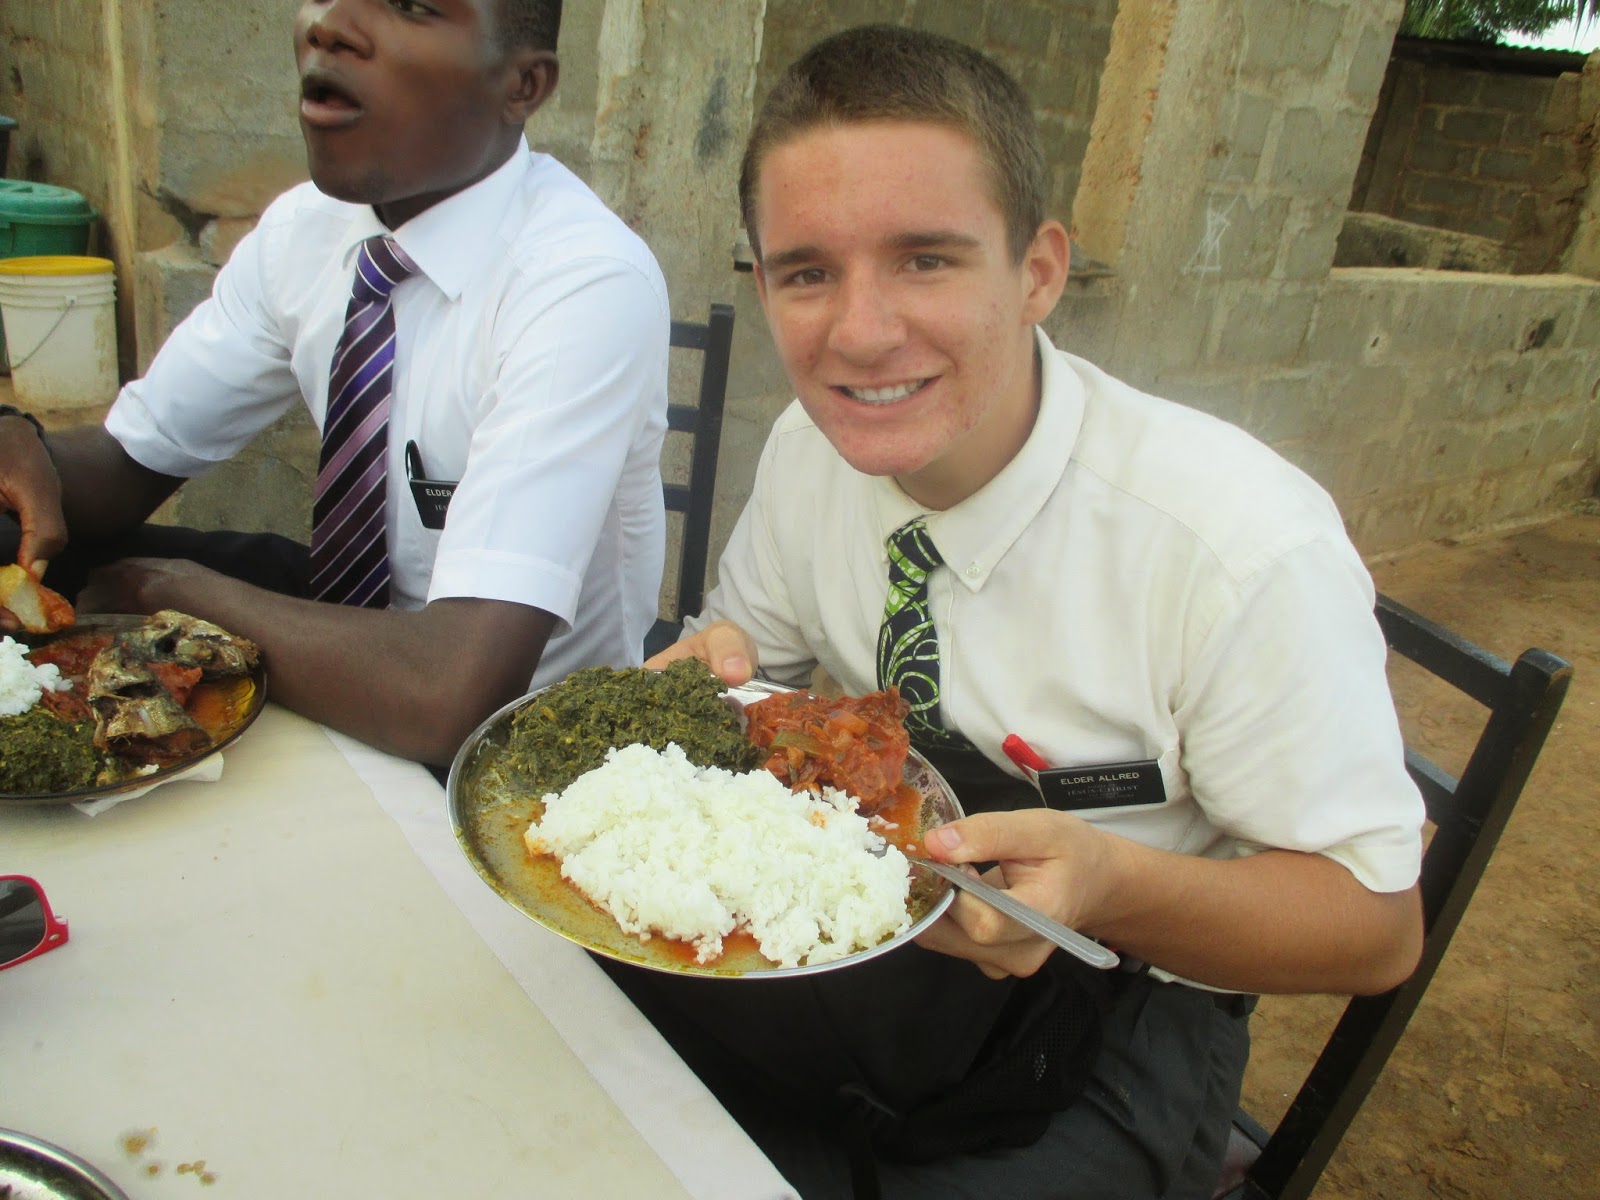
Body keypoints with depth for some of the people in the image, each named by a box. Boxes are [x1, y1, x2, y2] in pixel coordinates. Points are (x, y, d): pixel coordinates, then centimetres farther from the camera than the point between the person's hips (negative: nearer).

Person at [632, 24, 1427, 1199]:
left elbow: (1378, 924, -16)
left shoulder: (1248, 548, -26)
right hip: (852, 932, 4)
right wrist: (719, 667, -16)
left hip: (1101, 1026, -3)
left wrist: (1108, 883, -34)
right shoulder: (812, 450, -10)